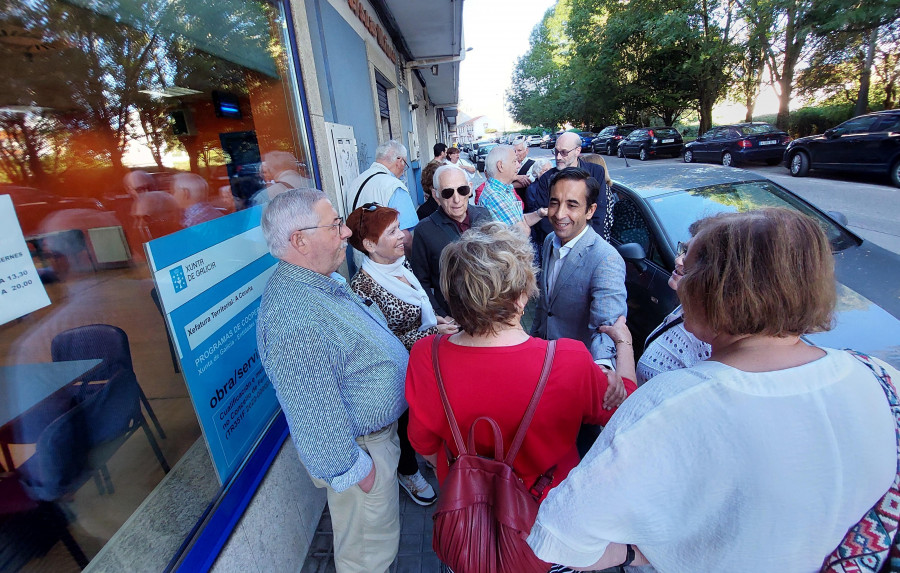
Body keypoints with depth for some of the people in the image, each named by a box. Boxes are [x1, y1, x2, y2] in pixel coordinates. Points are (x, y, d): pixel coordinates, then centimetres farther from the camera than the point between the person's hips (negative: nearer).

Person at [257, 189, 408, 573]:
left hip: (380, 430, 10)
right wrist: (353, 469, -16)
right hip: (361, 448, -9)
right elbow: (315, 416, -28)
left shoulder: (323, 280, -2)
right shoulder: (296, 319, -35)